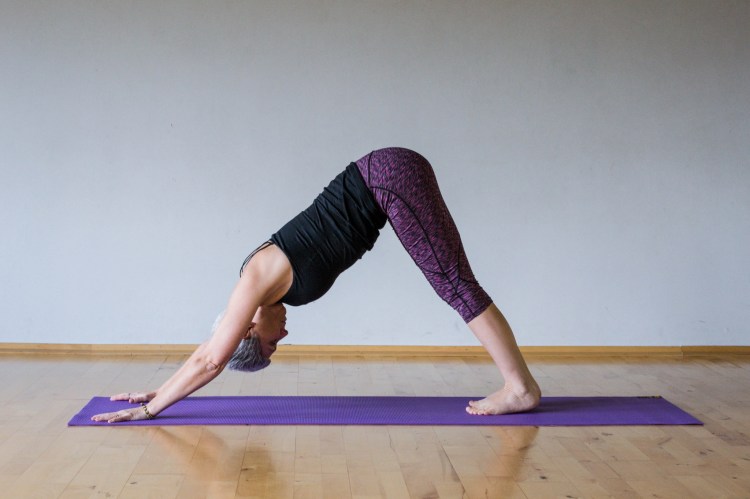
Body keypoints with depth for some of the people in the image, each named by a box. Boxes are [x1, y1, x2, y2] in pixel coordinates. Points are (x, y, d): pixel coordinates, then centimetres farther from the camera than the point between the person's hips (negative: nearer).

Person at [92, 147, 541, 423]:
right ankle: (520, 386, 10)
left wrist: (149, 409, -1)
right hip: (384, 183, 7)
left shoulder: (261, 277, -12)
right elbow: (209, 351, 18)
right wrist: (157, 392, 22)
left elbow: (211, 361, -9)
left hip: (390, 177, -7)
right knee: (453, 285, 6)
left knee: (454, 282, -7)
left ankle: (521, 387, -2)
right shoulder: (260, 278, 8)